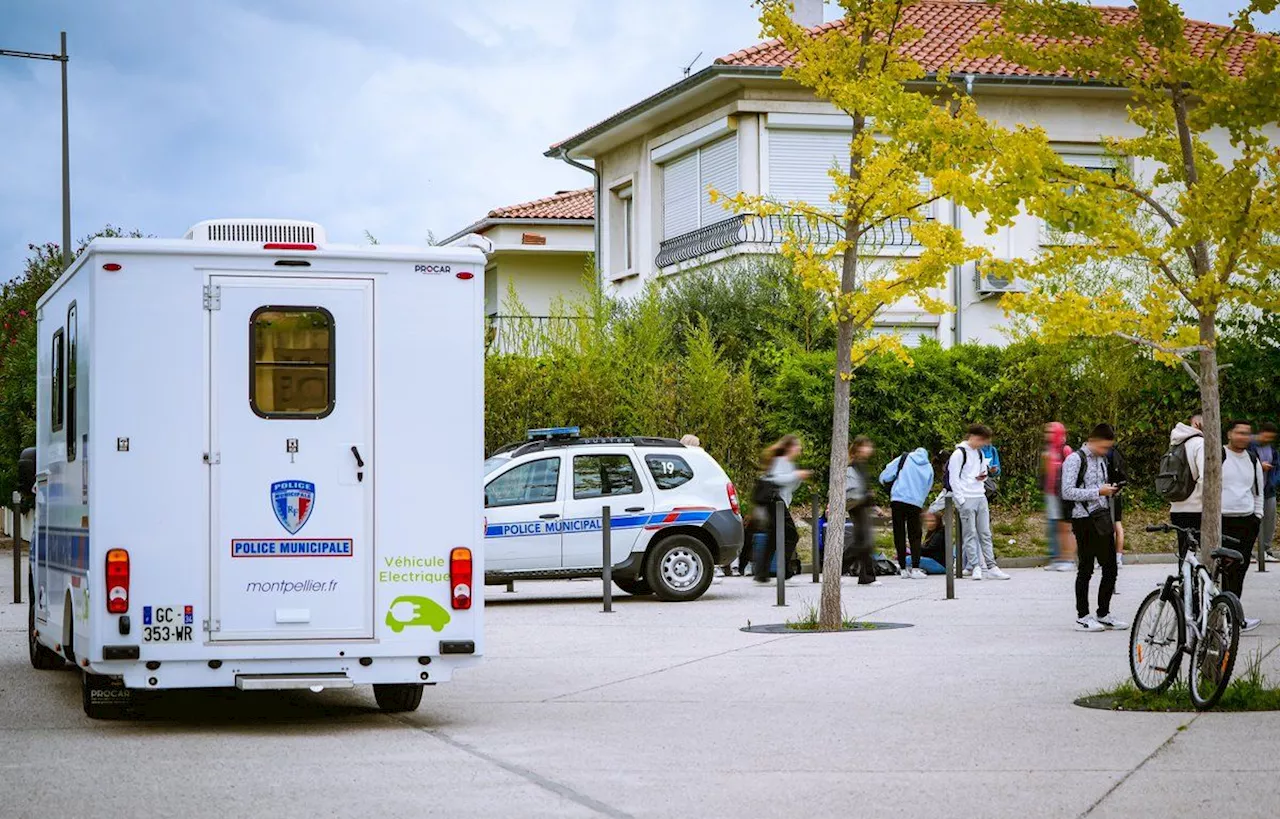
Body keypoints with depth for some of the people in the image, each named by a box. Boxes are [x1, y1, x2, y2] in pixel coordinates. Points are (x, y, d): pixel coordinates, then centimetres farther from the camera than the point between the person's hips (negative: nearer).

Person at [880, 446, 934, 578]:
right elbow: (927, 489, 16)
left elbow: (884, 477, 3)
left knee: (899, 534, 5)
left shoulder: (904, 458, 6)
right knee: (915, 536, 7)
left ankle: (903, 568, 4)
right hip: (916, 503, 1)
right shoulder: (929, 468, 14)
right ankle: (915, 569, -4)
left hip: (898, 499, -1)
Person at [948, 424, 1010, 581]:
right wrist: (961, 500, -13)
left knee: (985, 533, 5)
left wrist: (983, 476, 4)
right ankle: (976, 567, -4)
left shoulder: (979, 453, 16)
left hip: (981, 498, 7)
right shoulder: (959, 453, -7)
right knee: (970, 534, -5)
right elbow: (953, 479, -9)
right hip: (967, 499, -7)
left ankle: (990, 567, 4)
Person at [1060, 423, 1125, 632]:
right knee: (1086, 569, -2)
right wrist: (1098, 491, -17)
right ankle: (1082, 616, 6)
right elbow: (1067, 492, -17)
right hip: (1084, 520, -8)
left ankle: (1104, 614, 17)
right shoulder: (1075, 460, -9)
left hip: (1103, 519, 8)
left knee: (1110, 569, 7)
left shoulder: (1101, 460, 16)